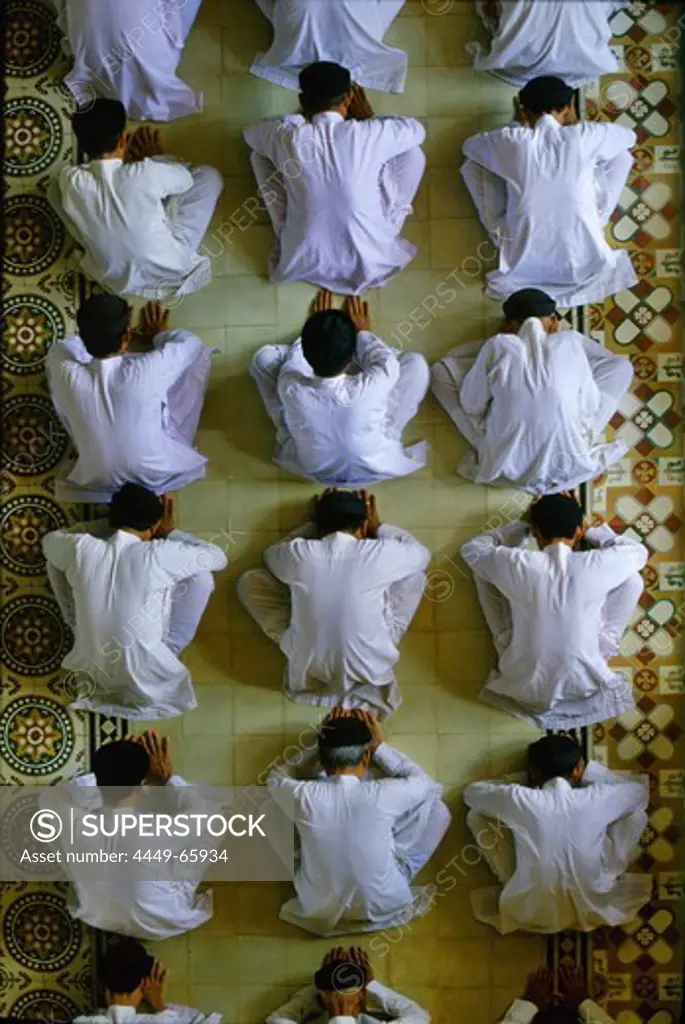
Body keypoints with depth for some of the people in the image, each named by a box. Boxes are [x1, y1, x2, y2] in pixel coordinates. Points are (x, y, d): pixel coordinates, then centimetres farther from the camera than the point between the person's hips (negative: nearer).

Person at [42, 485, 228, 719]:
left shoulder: (81, 549, -14)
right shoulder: (158, 555, -21)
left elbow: (49, 540, 13)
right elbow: (219, 558, -4)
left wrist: (106, 525, 12)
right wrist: (170, 533, 8)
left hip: (89, 674, 3)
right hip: (147, 681, -3)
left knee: (56, 557, 13)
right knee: (200, 574, 4)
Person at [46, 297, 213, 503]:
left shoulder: (68, 375, -27)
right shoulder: (146, 371, -33)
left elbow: (60, 348, 0)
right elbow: (190, 344, -12)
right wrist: (160, 335, 8)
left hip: (97, 483, 2)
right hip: (158, 476, -2)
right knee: (198, 353, 1)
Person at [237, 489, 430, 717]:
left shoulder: (300, 553, -11)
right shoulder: (379, 553, -14)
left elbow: (271, 555, 16)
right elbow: (422, 554, 10)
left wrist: (314, 525, 20)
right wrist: (378, 527, 21)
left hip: (307, 667, 1)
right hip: (371, 669, -1)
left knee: (249, 581, 12)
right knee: (415, 575, 12)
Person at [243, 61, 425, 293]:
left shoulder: (288, 137, -15)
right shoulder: (367, 135, -19)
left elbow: (250, 131, 11)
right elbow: (417, 130, 5)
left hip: (303, 263, 1)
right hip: (369, 263, -1)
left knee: (260, 154, 12)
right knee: (413, 154, 7)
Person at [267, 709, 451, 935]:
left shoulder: (303, 796, -24)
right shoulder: (383, 794, -27)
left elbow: (275, 777, 3)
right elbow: (428, 785, -2)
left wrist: (320, 744, 0)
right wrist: (379, 748, -2)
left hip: (318, 908, 1)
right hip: (383, 906, -1)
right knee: (437, 809, 4)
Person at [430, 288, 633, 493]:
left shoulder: (499, 346, -10)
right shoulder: (570, 342, -7)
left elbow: (471, 404, 1)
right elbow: (591, 404, 2)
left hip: (506, 466, 0)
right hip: (568, 465, 1)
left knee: (440, 371, 10)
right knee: (622, 365, 12)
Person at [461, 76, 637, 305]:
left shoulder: (512, 141, -11)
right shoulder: (582, 137, -12)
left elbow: (469, 145, 13)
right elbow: (629, 135, 12)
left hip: (522, 263, 0)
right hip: (584, 262, 0)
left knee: (473, 163, 13)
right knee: (621, 154, 13)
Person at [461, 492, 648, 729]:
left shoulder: (519, 565, -19)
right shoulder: (595, 566, -19)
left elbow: (472, 549, 3)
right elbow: (639, 551, 5)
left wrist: (520, 525, 7)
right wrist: (592, 532, 10)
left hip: (523, 685, 0)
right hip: (585, 684, 0)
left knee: (483, 568, 8)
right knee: (632, 578, 6)